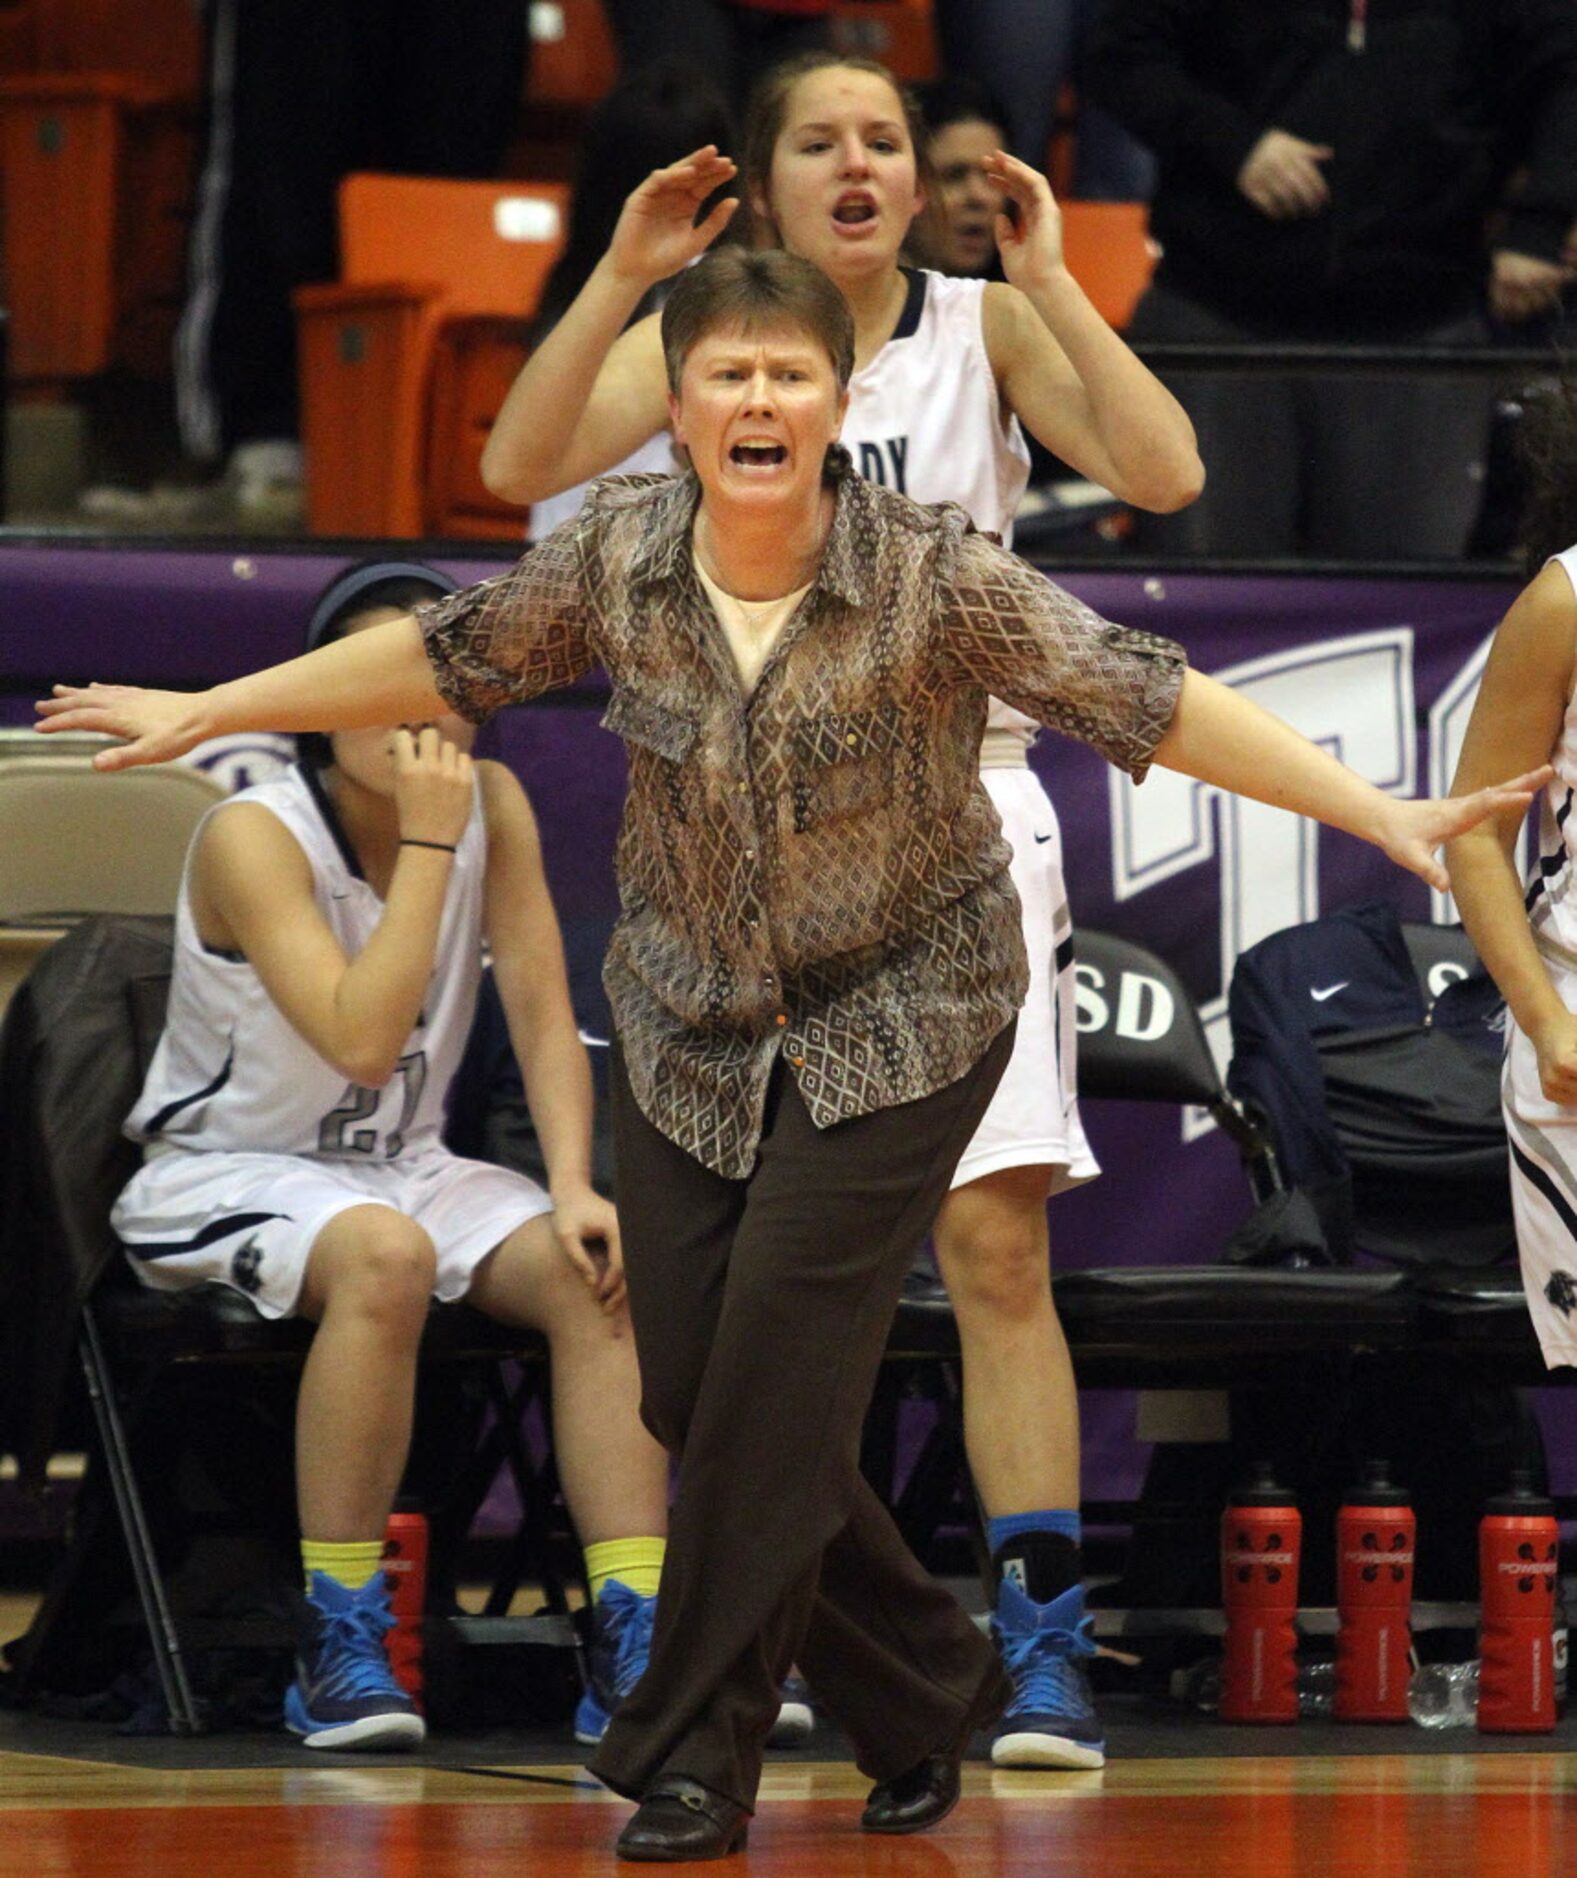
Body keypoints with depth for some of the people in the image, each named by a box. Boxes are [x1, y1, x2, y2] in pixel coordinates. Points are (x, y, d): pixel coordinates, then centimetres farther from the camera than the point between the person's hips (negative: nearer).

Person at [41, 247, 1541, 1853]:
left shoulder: (933, 576, -20)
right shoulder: (618, 551, -9)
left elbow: (1146, 699, -23)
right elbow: (443, 657, 7)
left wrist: (1384, 815, -30)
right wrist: (200, 713, 13)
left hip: (893, 1027, -4)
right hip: (688, 1026, 4)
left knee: (770, 1386, -12)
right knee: (686, 1394, 2)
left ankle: (691, 1758, 1)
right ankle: (925, 1695, 21)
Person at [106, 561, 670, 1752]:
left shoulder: (492, 806, -3)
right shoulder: (254, 837, -21)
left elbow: (543, 1017, -3)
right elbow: (361, 1040, -31)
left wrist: (574, 1190, -17)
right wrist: (428, 842, -29)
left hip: (404, 1172, 6)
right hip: (221, 1177, -6)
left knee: (602, 1269, -20)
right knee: (382, 1252, -37)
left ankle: (633, 1646, -23)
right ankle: (340, 1650, -30)